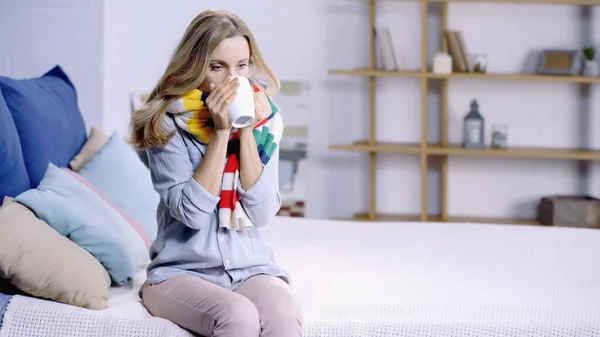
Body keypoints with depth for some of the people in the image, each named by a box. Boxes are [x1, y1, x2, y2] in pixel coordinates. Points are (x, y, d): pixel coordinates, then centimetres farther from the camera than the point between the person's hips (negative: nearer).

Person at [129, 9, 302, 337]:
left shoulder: (263, 118, 2)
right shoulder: (168, 122, -7)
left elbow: (262, 212, -6)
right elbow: (192, 211, -15)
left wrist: (246, 131, -13)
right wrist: (220, 132, -19)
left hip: (251, 266, 3)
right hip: (183, 270, -3)